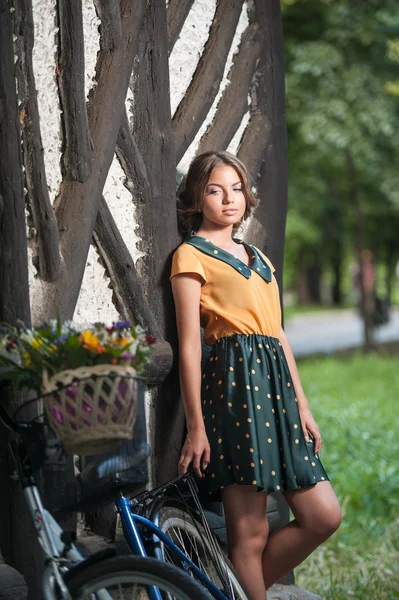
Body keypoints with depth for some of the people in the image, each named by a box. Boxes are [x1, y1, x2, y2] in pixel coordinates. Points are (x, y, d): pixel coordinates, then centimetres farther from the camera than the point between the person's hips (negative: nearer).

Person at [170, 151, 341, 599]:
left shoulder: (255, 256, 24)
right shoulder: (192, 254, 1)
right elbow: (189, 344, -6)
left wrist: (302, 406, 15)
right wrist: (196, 425, -11)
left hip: (275, 385, 8)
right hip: (234, 380, -8)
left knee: (323, 516, 3)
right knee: (250, 534, -6)